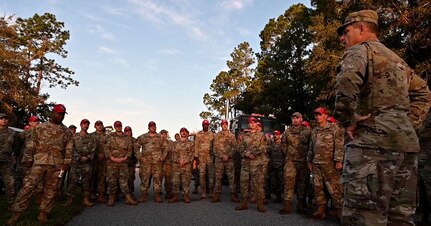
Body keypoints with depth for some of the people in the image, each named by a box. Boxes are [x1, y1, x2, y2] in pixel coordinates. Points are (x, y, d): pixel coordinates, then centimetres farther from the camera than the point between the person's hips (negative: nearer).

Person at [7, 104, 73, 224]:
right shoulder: (40, 127, 7)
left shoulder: (67, 132, 10)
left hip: (57, 164, 2)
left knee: (51, 189, 5)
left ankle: (43, 213, 16)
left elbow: (69, 148, 8)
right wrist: (28, 158, 0)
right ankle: (16, 213, 5)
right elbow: (30, 144, 6)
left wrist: (67, 161, 0)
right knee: (28, 186, -6)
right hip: (39, 161, -1)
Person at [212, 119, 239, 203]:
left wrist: (228, 156, -10)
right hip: (219, 159, 0)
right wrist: (222, 156, -11)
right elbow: (216, 147, -1)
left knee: (231, 177, 0)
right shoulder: (217, 135, 6)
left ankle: (233, 195, 6)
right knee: (218, 177, 3)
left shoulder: (231, 135, 8)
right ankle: (217, 195, 9)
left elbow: (234, 147, 3)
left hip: (229, 159, 0)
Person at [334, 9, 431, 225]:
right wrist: (409, 123, 21)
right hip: (406, 142, 9)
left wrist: (348, 121, -14)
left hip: (373, 141, -9)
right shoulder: (396, 59, 26)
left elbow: (347, 80, -23)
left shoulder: (360, 50, 0)